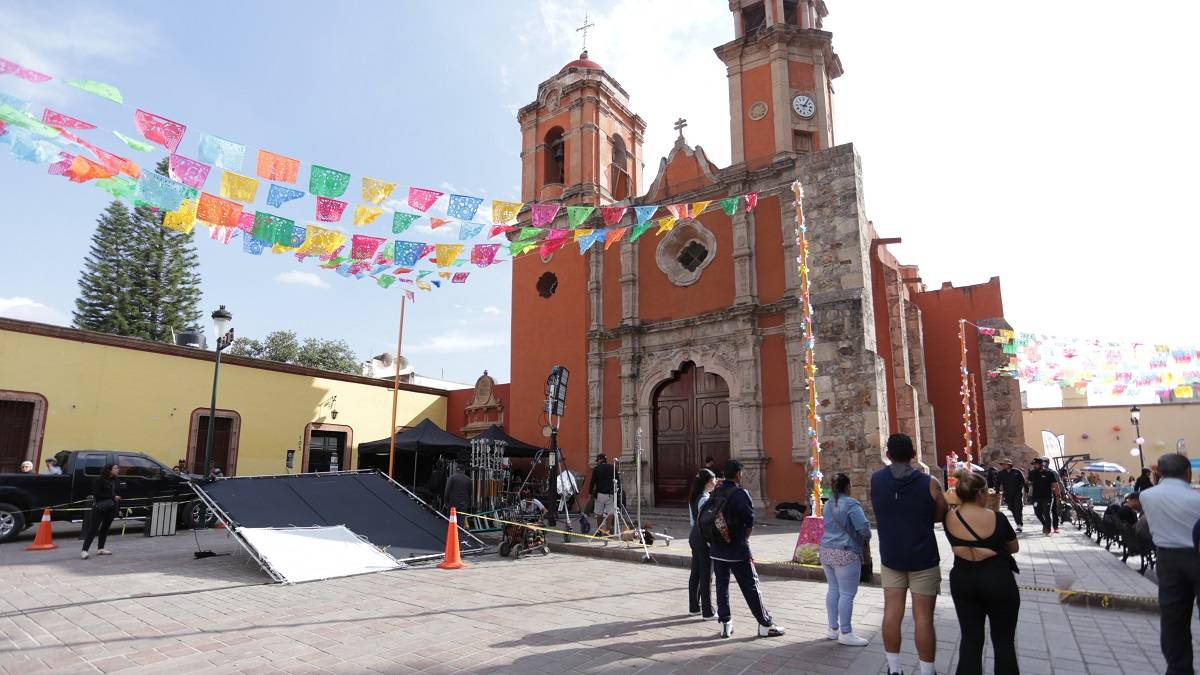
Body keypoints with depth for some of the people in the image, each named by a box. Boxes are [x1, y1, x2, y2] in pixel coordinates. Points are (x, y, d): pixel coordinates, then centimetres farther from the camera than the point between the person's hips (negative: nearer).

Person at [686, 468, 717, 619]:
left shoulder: (694, 497, 9)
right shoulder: (705, 499, -17)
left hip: (694, 537, 9)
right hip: (704, 539, -9)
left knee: (695, 573, 15)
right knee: (706, 576, -1)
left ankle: (694, 607, 24)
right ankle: (707, 612, 6)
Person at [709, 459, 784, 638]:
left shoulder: (715, 492, 4)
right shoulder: (741, 493, -14)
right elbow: (750, 523, -11)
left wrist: (719, 536, 12)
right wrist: (743, 539, 6)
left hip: (717, 549, 5)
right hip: (737, 550, -5)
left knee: (721, 585, 13)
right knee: (751, 587, 5)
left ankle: (725, 623, 16)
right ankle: (765, 625, 13)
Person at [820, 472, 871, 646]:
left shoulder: (828, 505, 11)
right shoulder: (851, 504, -13)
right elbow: (864, 527, -18)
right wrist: (866, 540, 2)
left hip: (826, 551, 8)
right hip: (845, 553, -8)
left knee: (833, 589, 14)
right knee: (847, 593, -1)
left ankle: (833, 629, 21)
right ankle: (845, 633, 3)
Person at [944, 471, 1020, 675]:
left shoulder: (949, 519, -6)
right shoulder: (996, 518, -14)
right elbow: (1014, 548, 2)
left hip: (962, 580, 3)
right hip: (998, 580, -3)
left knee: (970, 637, 13)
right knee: (1004, 639, 12)